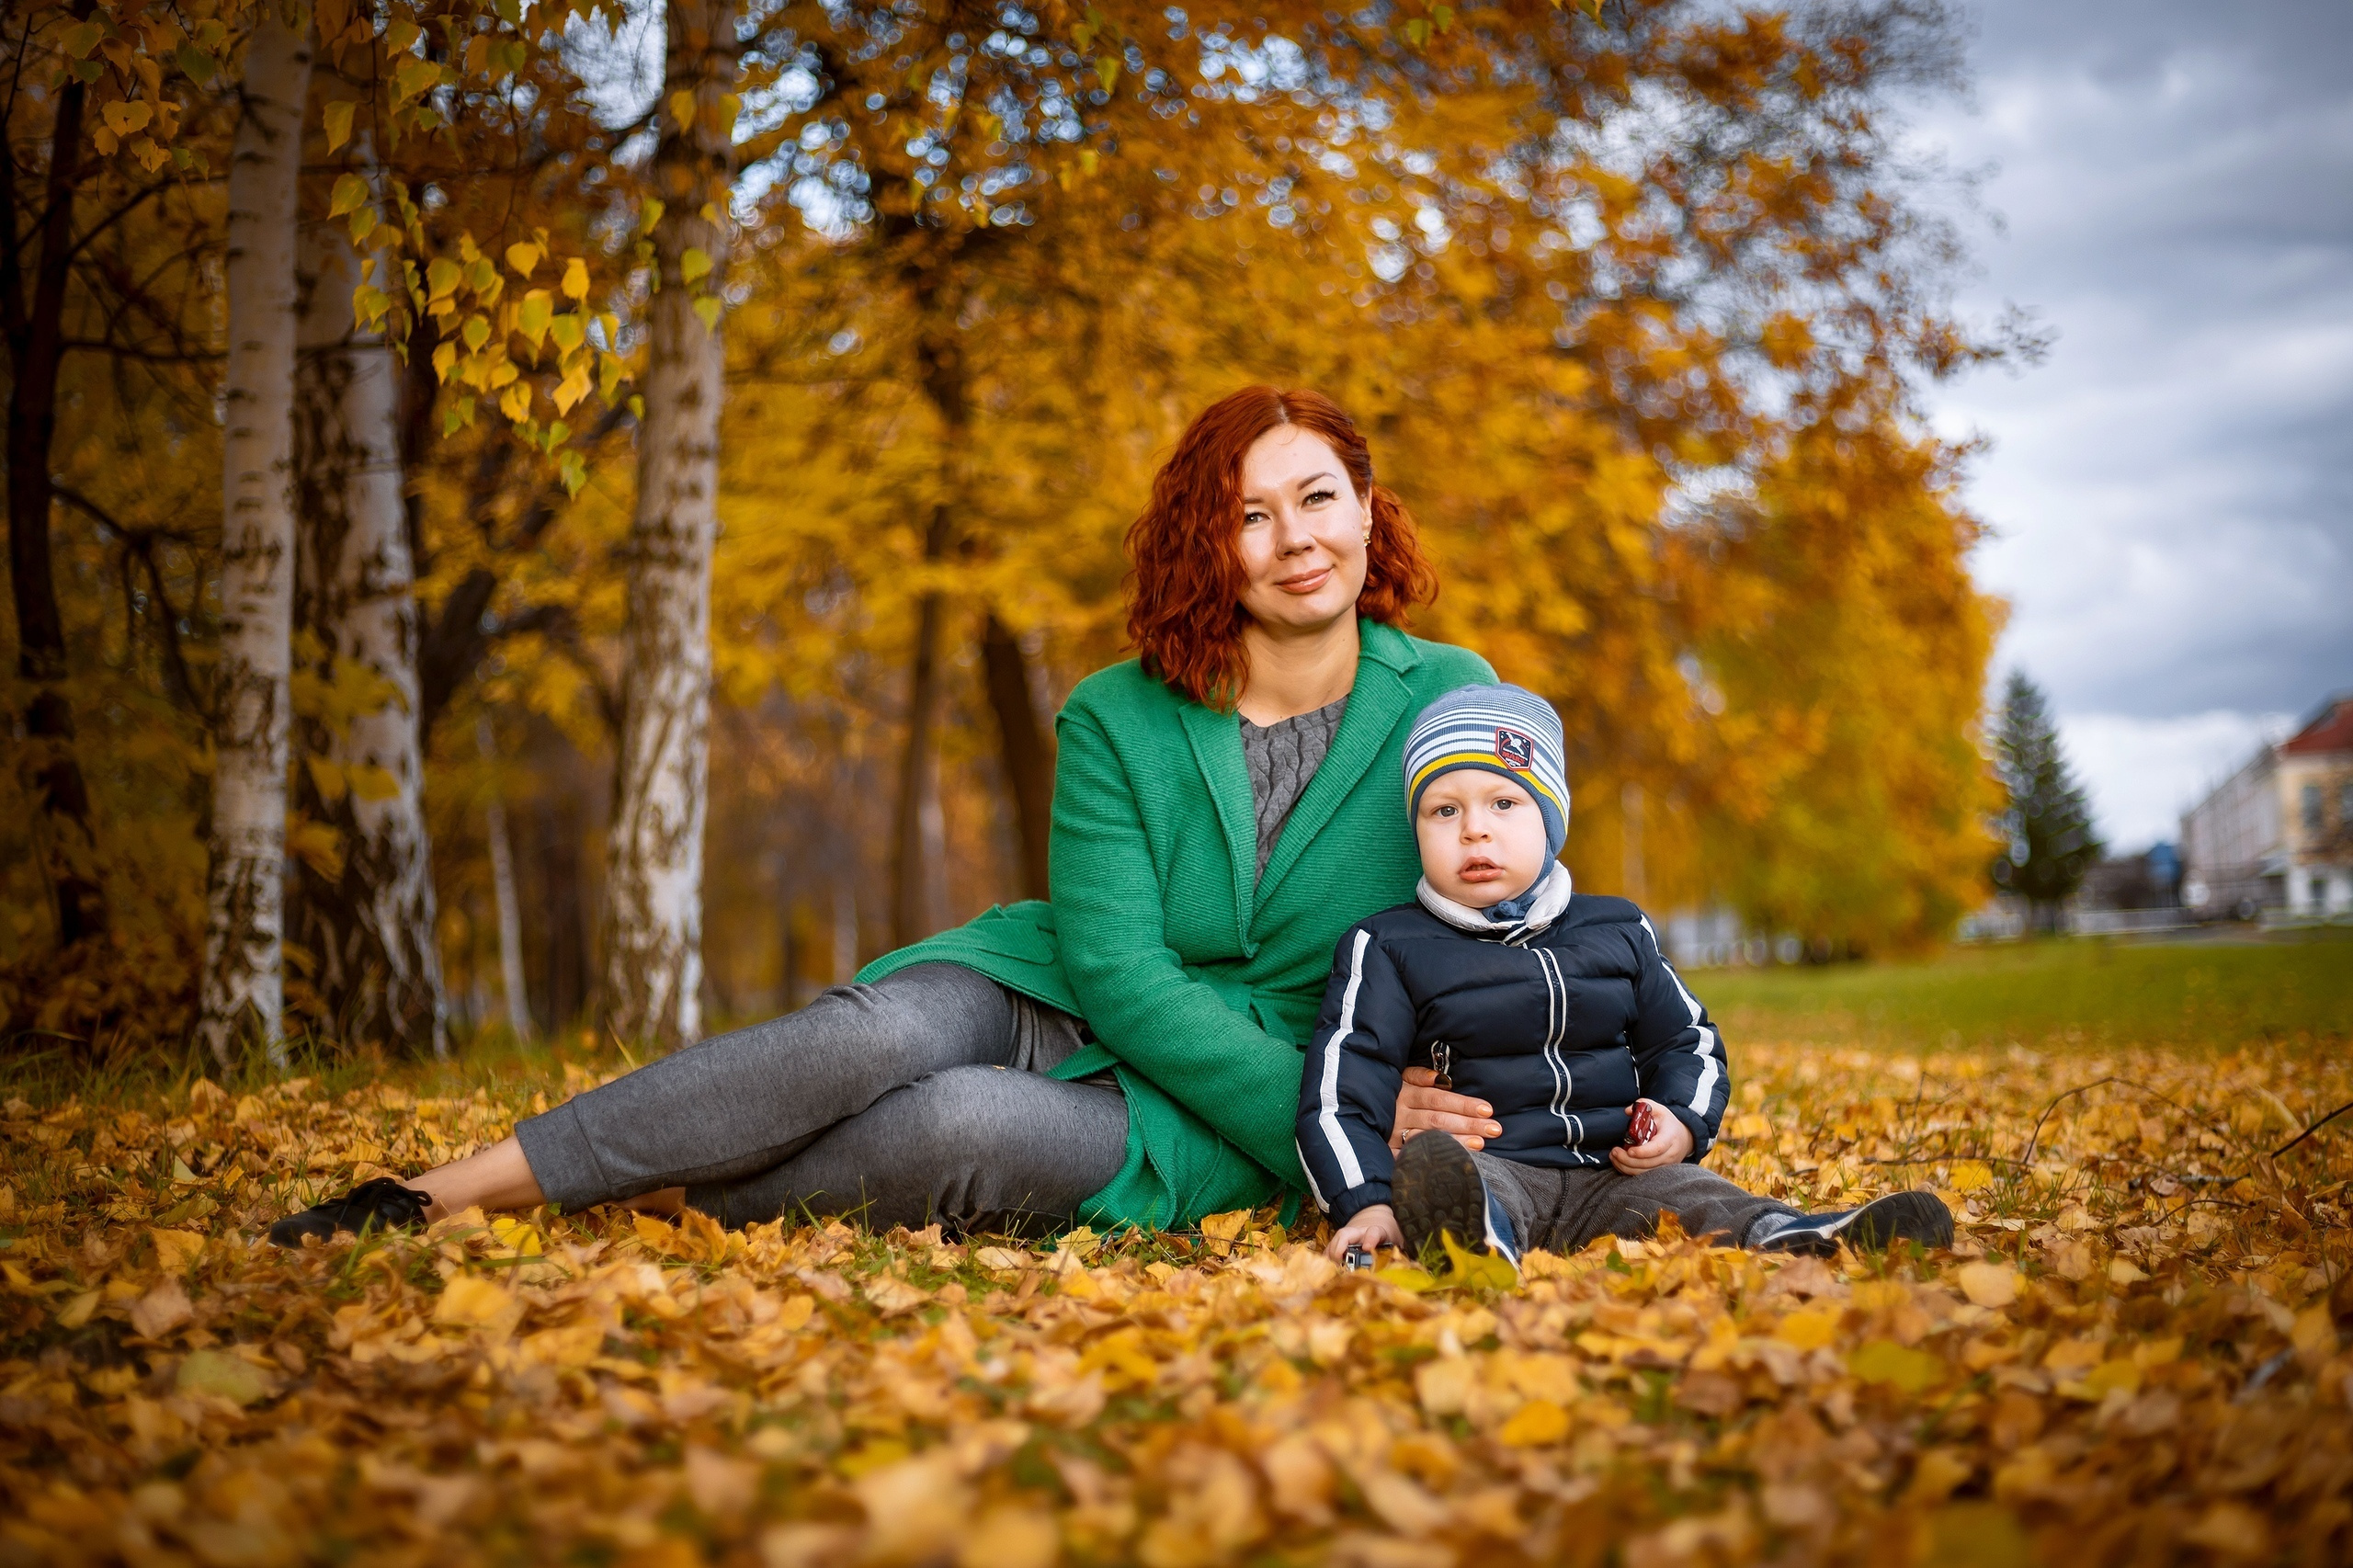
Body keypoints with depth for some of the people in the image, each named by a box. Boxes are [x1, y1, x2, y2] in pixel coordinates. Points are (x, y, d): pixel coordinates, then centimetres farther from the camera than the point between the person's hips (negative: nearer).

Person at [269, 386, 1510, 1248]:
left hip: (1195, 1132, -1)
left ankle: (658, 1201, -17)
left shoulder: (1449, 704, -3)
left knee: (966, 1124, -35)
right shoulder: (1118, 718, -3)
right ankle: (433, 1192, -25)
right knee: (876, 1033, -33)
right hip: (1050, 1004, 1)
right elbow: (1114, 964, -11)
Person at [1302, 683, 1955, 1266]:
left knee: (1690, 1196, -26)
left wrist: (1683, 1124, 2)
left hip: (1613, 1174, 4)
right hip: (1486, 1167, -4)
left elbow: (1688, 1042, 25)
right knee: (1429, 1165, -36)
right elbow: (1340, 1094, -1)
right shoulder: (1388, 948, 5)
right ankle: (1474, 1237, -66)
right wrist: (1368, 1203, -18)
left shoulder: (1619, 932, 17)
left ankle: (1784, 1240, -52)